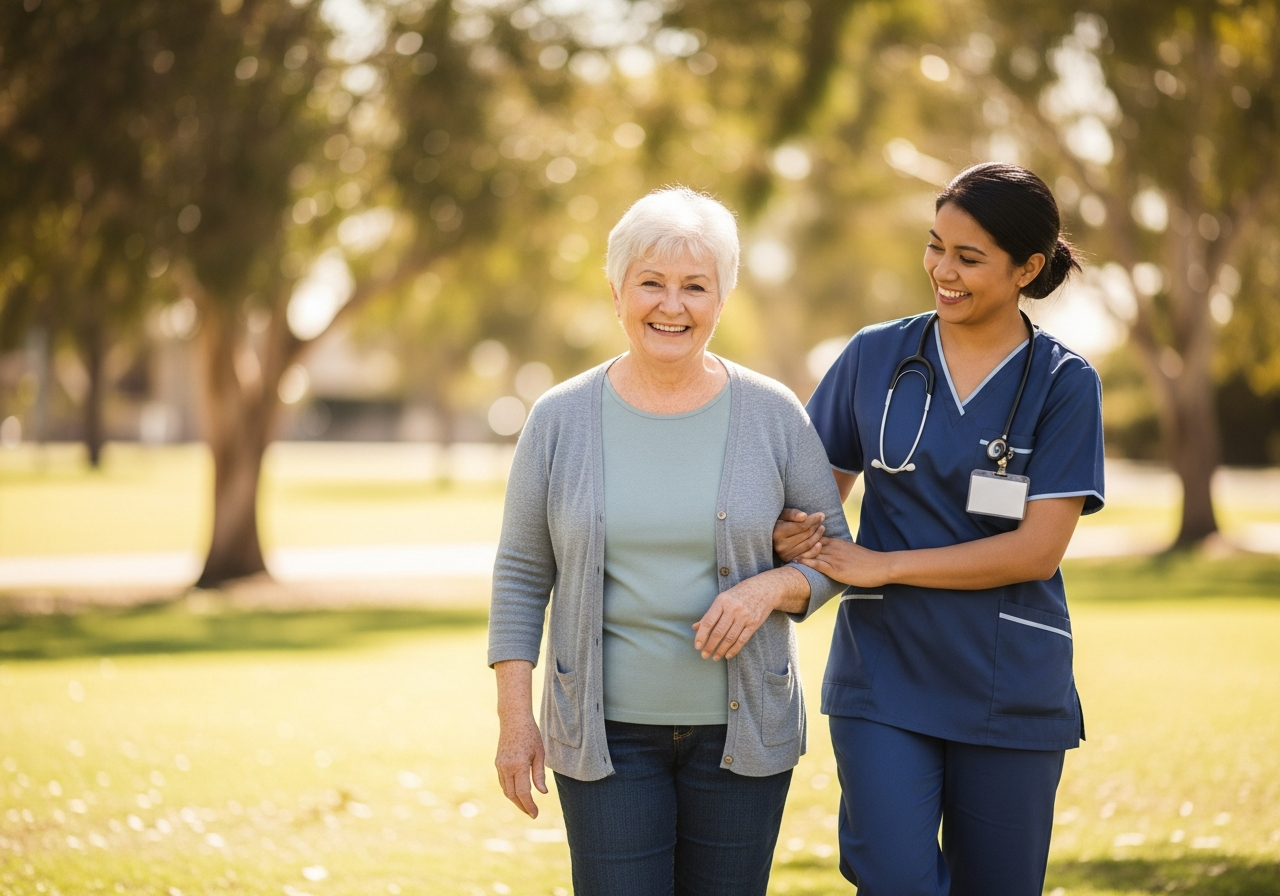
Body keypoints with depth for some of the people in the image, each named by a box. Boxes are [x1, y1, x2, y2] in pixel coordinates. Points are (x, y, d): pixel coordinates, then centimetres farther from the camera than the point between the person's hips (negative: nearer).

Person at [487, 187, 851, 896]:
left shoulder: (772, 416, -1)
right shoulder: (560, 420, -1)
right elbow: (522, 573, 3)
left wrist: (770, 588, -16)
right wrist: (514, 717, -2)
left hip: (741, 728, 1)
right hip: (606, 731, -1)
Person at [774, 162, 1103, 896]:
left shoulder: (1064, 383, -3)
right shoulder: (876, 356, 4)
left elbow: (1038, 550, -11)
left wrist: (880, 566, -13)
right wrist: (790, 534, -11)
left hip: (1010, 691, -1)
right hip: (884, 677, 1)